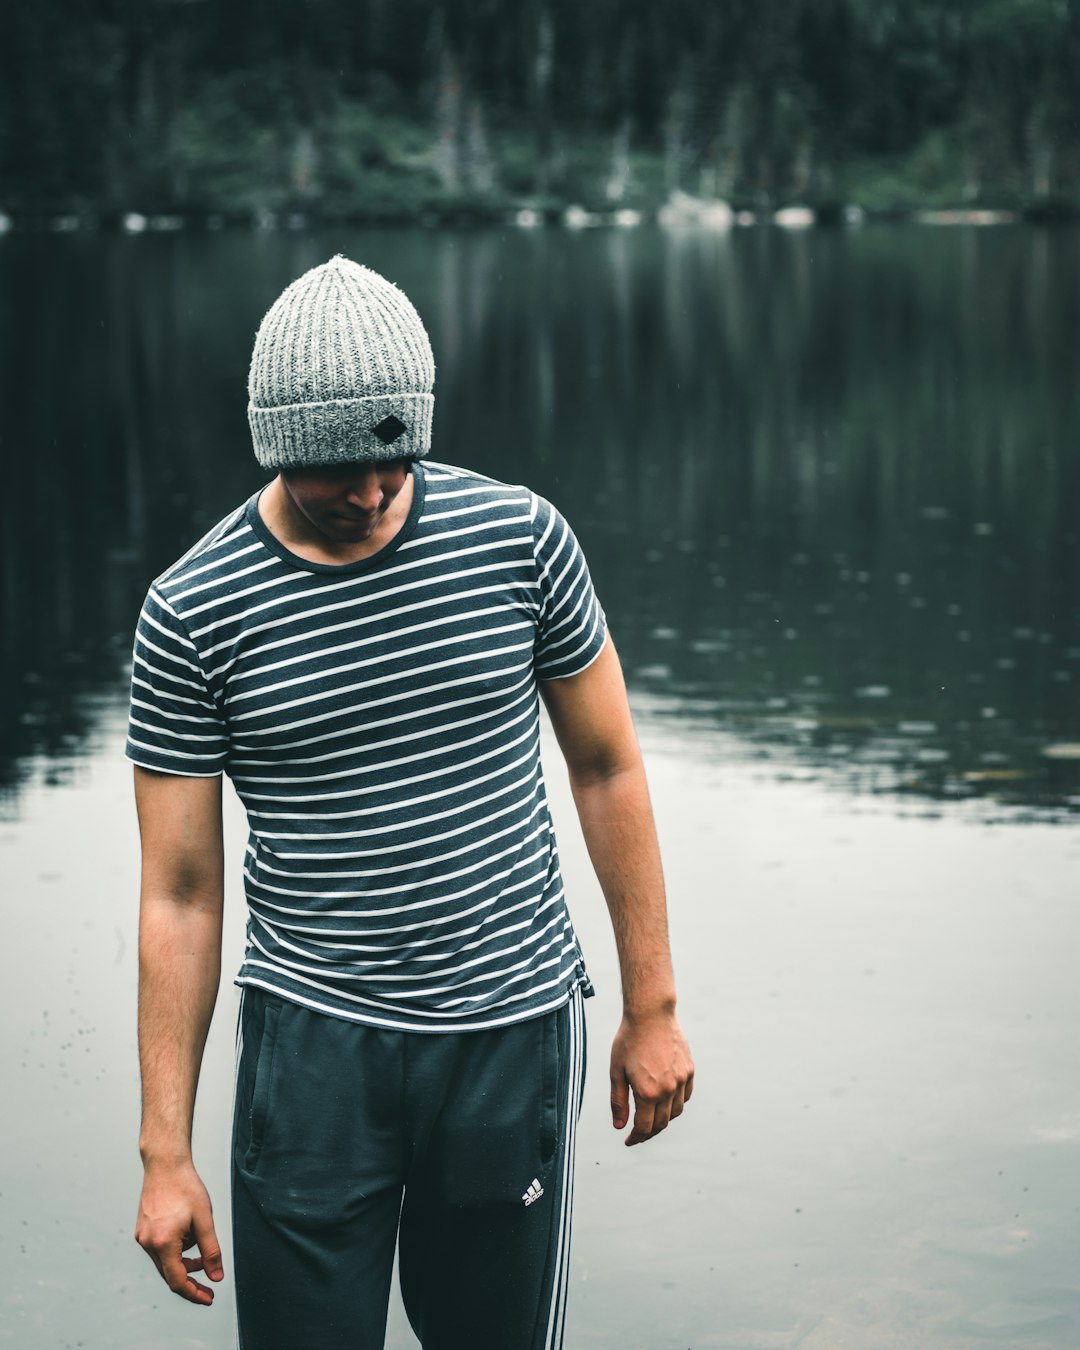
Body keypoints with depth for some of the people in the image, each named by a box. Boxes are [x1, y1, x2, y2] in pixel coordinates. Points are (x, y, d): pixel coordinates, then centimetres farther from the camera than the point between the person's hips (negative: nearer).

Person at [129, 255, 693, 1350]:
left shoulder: (520, 537, -2)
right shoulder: (193, 611, -6)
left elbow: (606, 768, 8)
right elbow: (180, 892, -2)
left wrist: (651, 1006, 8)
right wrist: (165, 1151, -3)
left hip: (515, 1026, 1)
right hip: (310, 1042, -1)